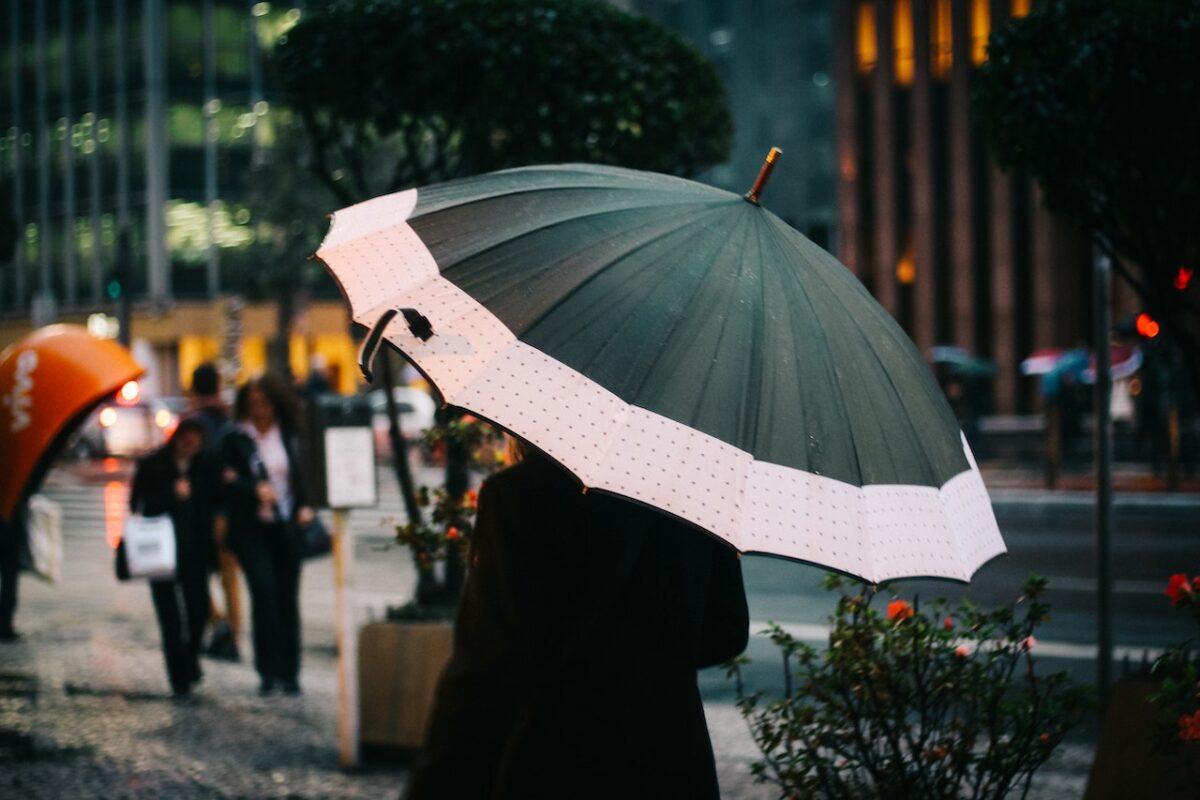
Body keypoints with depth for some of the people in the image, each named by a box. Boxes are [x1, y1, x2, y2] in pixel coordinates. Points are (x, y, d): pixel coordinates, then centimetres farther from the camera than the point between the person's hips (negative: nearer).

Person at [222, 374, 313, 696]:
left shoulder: (289, 437, 9)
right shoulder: (235, 439, 1)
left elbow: (301, 474, 15)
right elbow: (227, 481, -4)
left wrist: (304, 507, 1)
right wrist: (255, 490, -19)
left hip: (286, 525, 3)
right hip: (251, 527, -3)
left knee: (287, 597, 3)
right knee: (264, 591, -15)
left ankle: (289, 672, 11)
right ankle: (267, 671, -8)